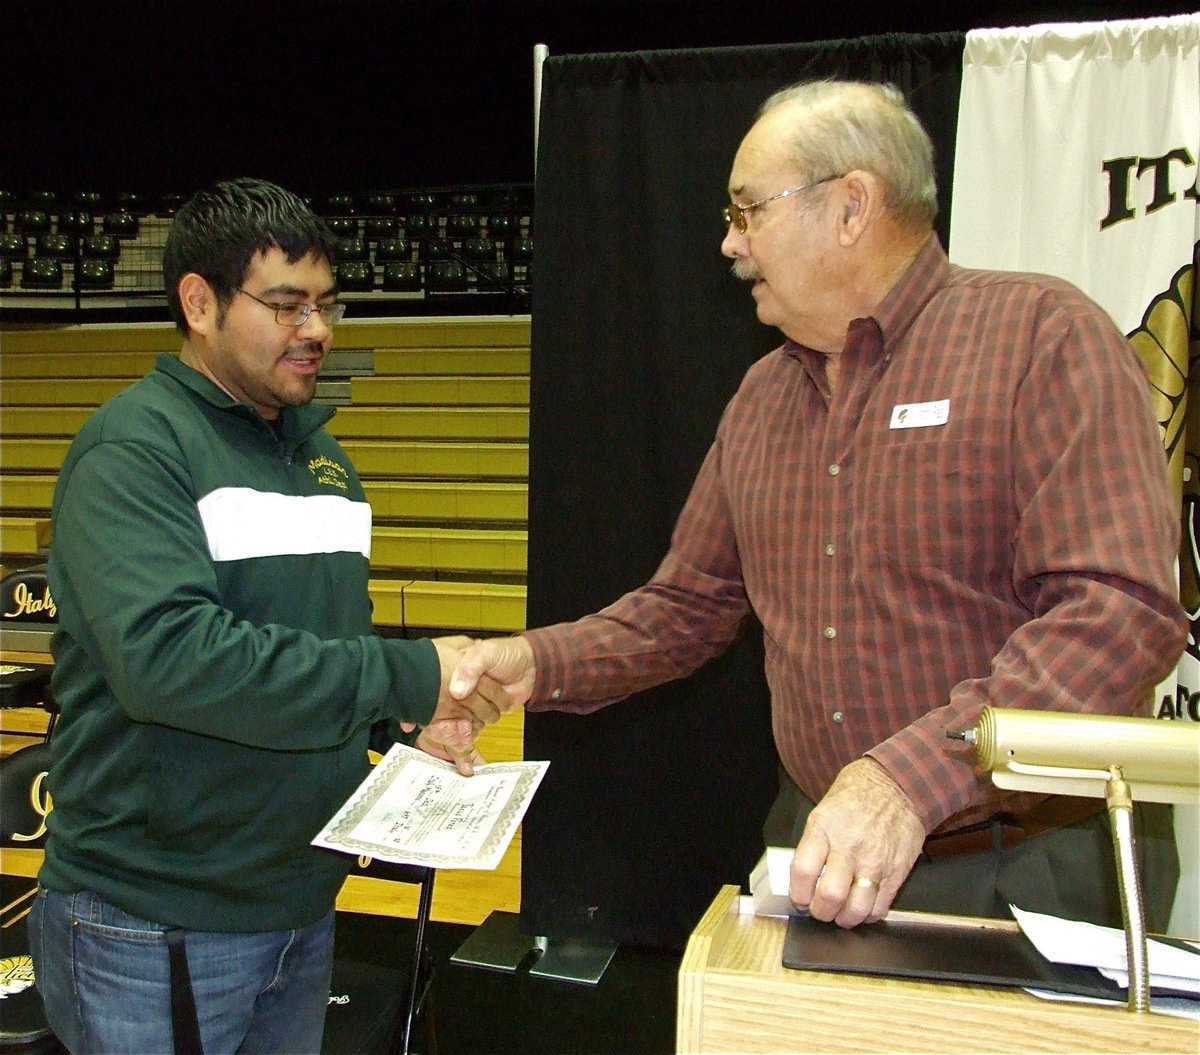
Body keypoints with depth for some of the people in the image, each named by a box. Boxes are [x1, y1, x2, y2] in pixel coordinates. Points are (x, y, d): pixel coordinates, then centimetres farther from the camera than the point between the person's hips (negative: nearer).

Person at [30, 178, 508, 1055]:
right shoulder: (135, 447, -15)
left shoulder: (321, 452, 10)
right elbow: (166, 654, -30)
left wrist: (405, 718, -1)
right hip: (155, 927, -7)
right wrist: (405, 678, -29)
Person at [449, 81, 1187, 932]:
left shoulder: (1044, 335, -12)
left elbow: (1123, 609, -23)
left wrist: (912, 777, -32)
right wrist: (539, 663, -4)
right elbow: (688, 606, 12)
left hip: (1036, 874, -4)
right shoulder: (761, 398, 8)